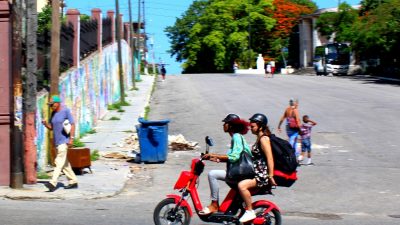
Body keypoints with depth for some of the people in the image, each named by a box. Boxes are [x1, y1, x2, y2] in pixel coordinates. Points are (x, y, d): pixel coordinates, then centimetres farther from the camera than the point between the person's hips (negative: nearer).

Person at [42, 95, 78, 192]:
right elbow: (51, 127, 17)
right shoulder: (53, 113, 13)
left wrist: (71, 138, -18)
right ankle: (73, 181, 22)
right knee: (65, 163, 13)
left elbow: (72, 124, -11)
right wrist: (45, 123, -4)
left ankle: (53, 183, -22)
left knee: (59, 162, -14)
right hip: (57, 141, 9)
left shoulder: (65, 111, -8)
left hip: (64, 140, -9)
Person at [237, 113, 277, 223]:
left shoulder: (264, 139, -14)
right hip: (257, 173, 11)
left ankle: (250, 212, -19)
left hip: (262, 175, -11)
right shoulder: (259, 138, 17)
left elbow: (270, 158, -21)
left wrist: (270, 177, -25)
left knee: (242, 185, -29)